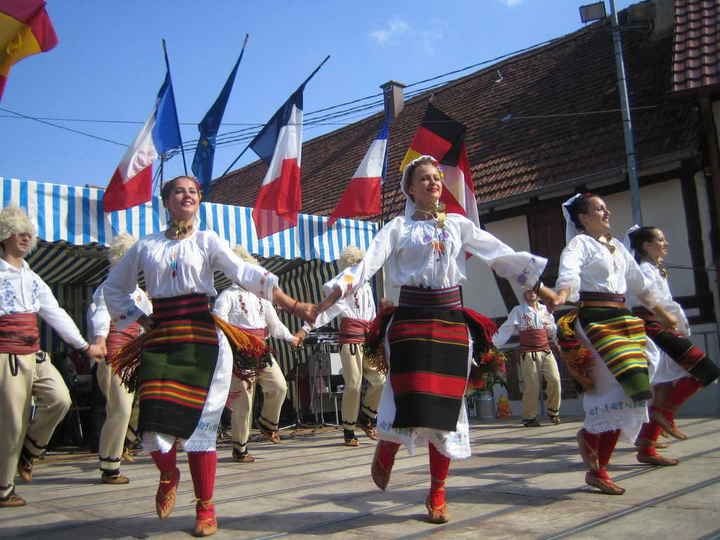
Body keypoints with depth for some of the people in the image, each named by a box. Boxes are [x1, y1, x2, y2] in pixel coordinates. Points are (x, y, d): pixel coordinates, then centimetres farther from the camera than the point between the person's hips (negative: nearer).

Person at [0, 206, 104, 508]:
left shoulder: (32, 279, 17)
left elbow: (56, 315, 16)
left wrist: (84, 346, 12)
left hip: (34, 355, 6)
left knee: (59, 398, -11)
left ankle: (28, 452, 13)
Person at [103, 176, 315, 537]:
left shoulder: (207, 240, 6)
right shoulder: (146, 246, 13)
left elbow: (245, 274, -8)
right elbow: (114, 287, 24)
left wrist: (293, 306, -20)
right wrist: (141, 319, 10)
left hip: (202, 339, -1)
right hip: (161, 341, 2)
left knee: (198, 424, -1)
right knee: (156, 424, -9)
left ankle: (205, 508, 17)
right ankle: (168, 476, 26)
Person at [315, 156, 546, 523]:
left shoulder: (458, 224, 13)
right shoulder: (399, 227, 5)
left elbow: (503, 256, 10)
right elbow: (368, 263, -8)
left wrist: (540, 285, 1)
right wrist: (331, 296, -23)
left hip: (452, 319, 3)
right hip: (411, 318, -3)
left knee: (447, 405, 2)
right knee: (412, 401, -12)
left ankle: (437, 494, 16)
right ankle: (386, 450, 22)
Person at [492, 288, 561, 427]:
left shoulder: (545, 309, 15)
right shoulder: (518, 310, 2)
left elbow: (553, 331, 27)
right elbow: (506, 329, -5)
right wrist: (494, 344, -13)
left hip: (546, 351, 4)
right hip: (528, 353, -4)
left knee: (555, 380, -7)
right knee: (532, 386, -6)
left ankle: (553, 411, 13)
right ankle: (529, 417, 8)